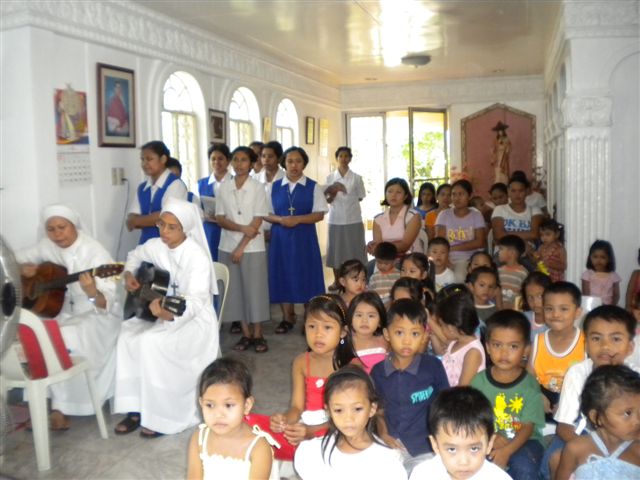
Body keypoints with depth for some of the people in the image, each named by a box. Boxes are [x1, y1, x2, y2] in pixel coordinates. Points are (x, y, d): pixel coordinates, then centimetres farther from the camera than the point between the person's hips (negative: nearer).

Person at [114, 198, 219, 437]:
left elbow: (195, 301, -32)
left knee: (151, 342, -30)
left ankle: (163, 417, -13)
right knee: (128, 334, -19)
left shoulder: (197, 257, -23)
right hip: (161, 309, 7)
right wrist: (129, 275, 1)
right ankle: (136, 409, -8)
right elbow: (135, 256, 22)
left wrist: (167, 313, -51)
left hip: (194, 320, -7)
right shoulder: (155, 245, -2)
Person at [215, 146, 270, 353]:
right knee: (235, 289, 6)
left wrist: (241, 247, -12)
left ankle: (257, 334, 13)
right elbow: (220, 219, 1)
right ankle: (245, 333, 18)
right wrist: (241, 228, -15)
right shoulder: (223, 188, 4)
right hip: (227, 247, 3)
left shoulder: (258, 187, -4)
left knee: (255, 289, 1)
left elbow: (257, 222, -8)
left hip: (252, 248, -3)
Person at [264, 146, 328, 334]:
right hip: (280, 237, 2)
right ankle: (287, 318, 19)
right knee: (283, 276, 5)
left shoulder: (313, 187, 0)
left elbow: (319, 214, -5)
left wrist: (297, 219, -17)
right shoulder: (274, 187, 5)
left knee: (306, 276, 1)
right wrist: (280, 219, -14)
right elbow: (266, 214, 6)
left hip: (304, 238, -2)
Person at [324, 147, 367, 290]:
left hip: (353, 219, -1)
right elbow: (326, 200, 2)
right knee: (336, 250, 6)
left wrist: (349, 201, -1)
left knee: (354, 250, 3)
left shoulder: (356, 178, 1)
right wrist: (332, 195, -15)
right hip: (335, 219, 1)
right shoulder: (330, 177, 3)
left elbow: (360, 197, 9)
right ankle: (336, 280, 18)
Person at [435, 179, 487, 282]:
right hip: (448, 259, 0)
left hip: (469, 259, 0)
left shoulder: (476, 215, 7)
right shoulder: (444, 215, 8)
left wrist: (452, 248, -9)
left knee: (459, 277, -31)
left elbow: (479, 242, -4)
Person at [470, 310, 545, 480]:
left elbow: (528, 426, -9)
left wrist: (506, 451, -25)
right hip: (488, 441, 1)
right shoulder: (479, 380, 1)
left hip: (523, 441, 0)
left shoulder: (529, 384, -4)